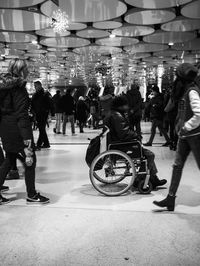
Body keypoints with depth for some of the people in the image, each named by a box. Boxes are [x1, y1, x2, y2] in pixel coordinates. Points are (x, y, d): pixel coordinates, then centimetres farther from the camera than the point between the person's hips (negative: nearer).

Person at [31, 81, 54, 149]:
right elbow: (32, 105, 16)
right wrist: (33, 112, 5)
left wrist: (52, 114, -12)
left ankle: (38, 145, -11)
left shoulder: (45, 95, -7)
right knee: (41, 129, 12)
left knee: (42, 129, -10)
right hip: (37, 115, 7)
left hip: (44, 114, -7)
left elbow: (51, 104, -9)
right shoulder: (34, 95, 11)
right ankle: (46, 143, 22)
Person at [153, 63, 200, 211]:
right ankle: (170, 199, 13)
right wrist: (180, 127, 9)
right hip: (185, 135, 9)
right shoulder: (185, 91, 11)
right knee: (177, 166, 7)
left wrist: (186, 127, -17)